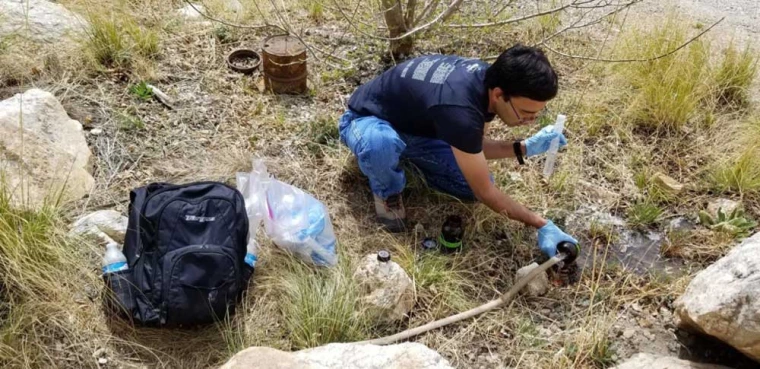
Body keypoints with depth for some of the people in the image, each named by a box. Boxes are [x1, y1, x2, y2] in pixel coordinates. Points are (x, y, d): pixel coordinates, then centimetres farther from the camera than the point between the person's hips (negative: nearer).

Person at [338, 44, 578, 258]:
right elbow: (485, 193, -30)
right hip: (366, 120, -7)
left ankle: (403, 151, 16)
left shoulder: (488, 80, -15)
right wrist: (542, 225, -24)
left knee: (474, 179, -7)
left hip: (413, 124, 7)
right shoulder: (459, 108, -41)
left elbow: (475, 147, 3)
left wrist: (525, 148, -10)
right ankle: (387, 193, -8)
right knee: (382, 143, -44)